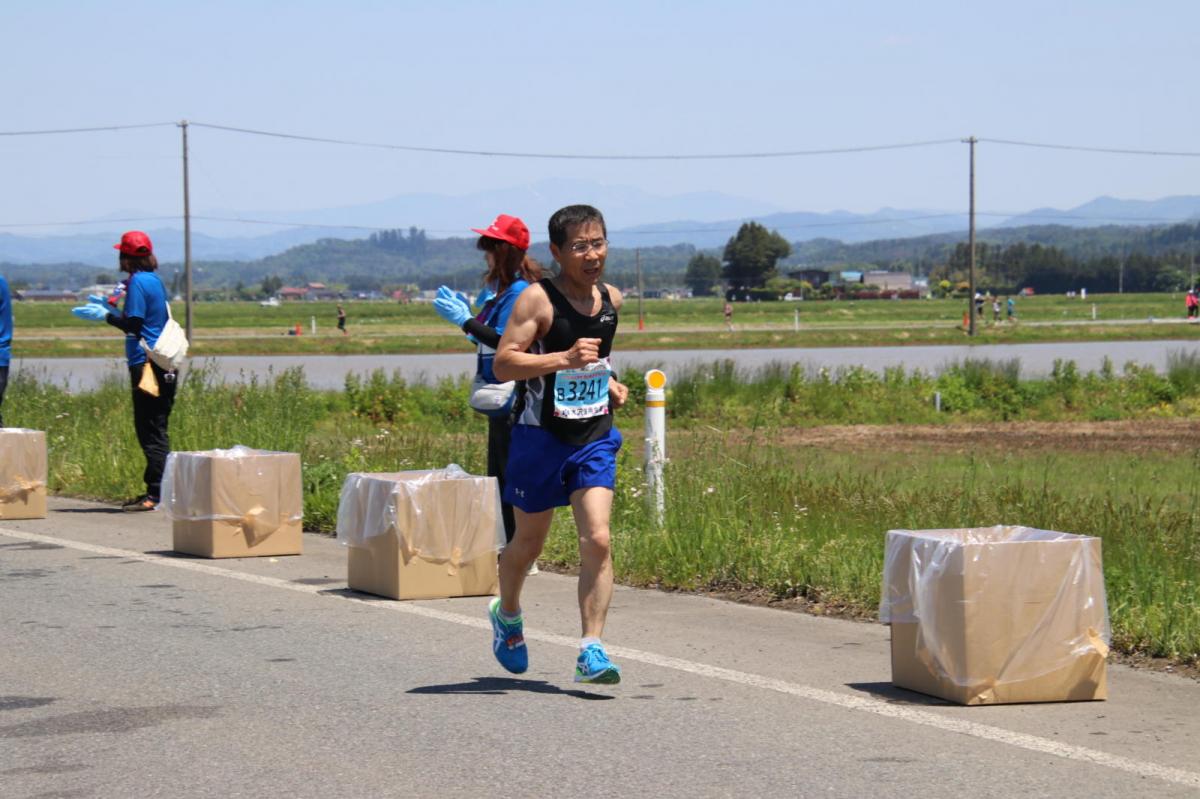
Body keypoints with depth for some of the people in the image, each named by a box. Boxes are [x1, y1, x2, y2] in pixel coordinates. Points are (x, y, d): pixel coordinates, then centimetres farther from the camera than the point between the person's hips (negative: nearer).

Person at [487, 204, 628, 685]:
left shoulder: (611, 299, 6)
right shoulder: (538, 299, -13)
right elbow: (503, 364, -22)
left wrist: (610, 384, 11)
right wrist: (565, 359, -31)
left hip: (595, 438, 4)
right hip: (541, 439, -4)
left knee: (598, 541, -13)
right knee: (528, 543, 13)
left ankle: (592, 651, -13)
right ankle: (507, 614, 42)